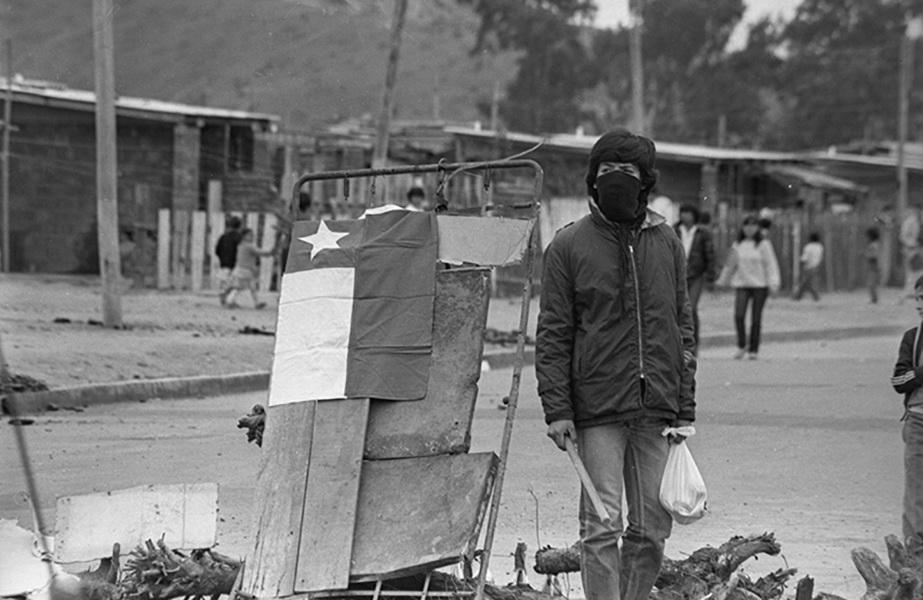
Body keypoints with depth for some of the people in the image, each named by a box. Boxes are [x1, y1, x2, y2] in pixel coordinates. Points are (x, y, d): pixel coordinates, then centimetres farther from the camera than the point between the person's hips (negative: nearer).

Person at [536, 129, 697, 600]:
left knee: (651, 529, 6)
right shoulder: (569, 246, 1)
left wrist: (684, 409, 8)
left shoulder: (666, 243, 11)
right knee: (602, 528, -6)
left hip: (656, 410, 3)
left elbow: (682, 329, 14)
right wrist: (556, 409, -8)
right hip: (598, 412, -3)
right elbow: (553, 336, 0)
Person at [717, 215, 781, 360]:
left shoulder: (763, 244, -1)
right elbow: (730, 265, 20)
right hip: (741, 284, 2)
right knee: (739, 315, -15)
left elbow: (771, 264, -4)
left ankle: (753, 350, 11)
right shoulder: (737, 245, 9)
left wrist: (773, 283, -14)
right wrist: (723, 281, 27)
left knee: (756, 319, 1)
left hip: (760, 285, -2)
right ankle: (742, 345, 2)